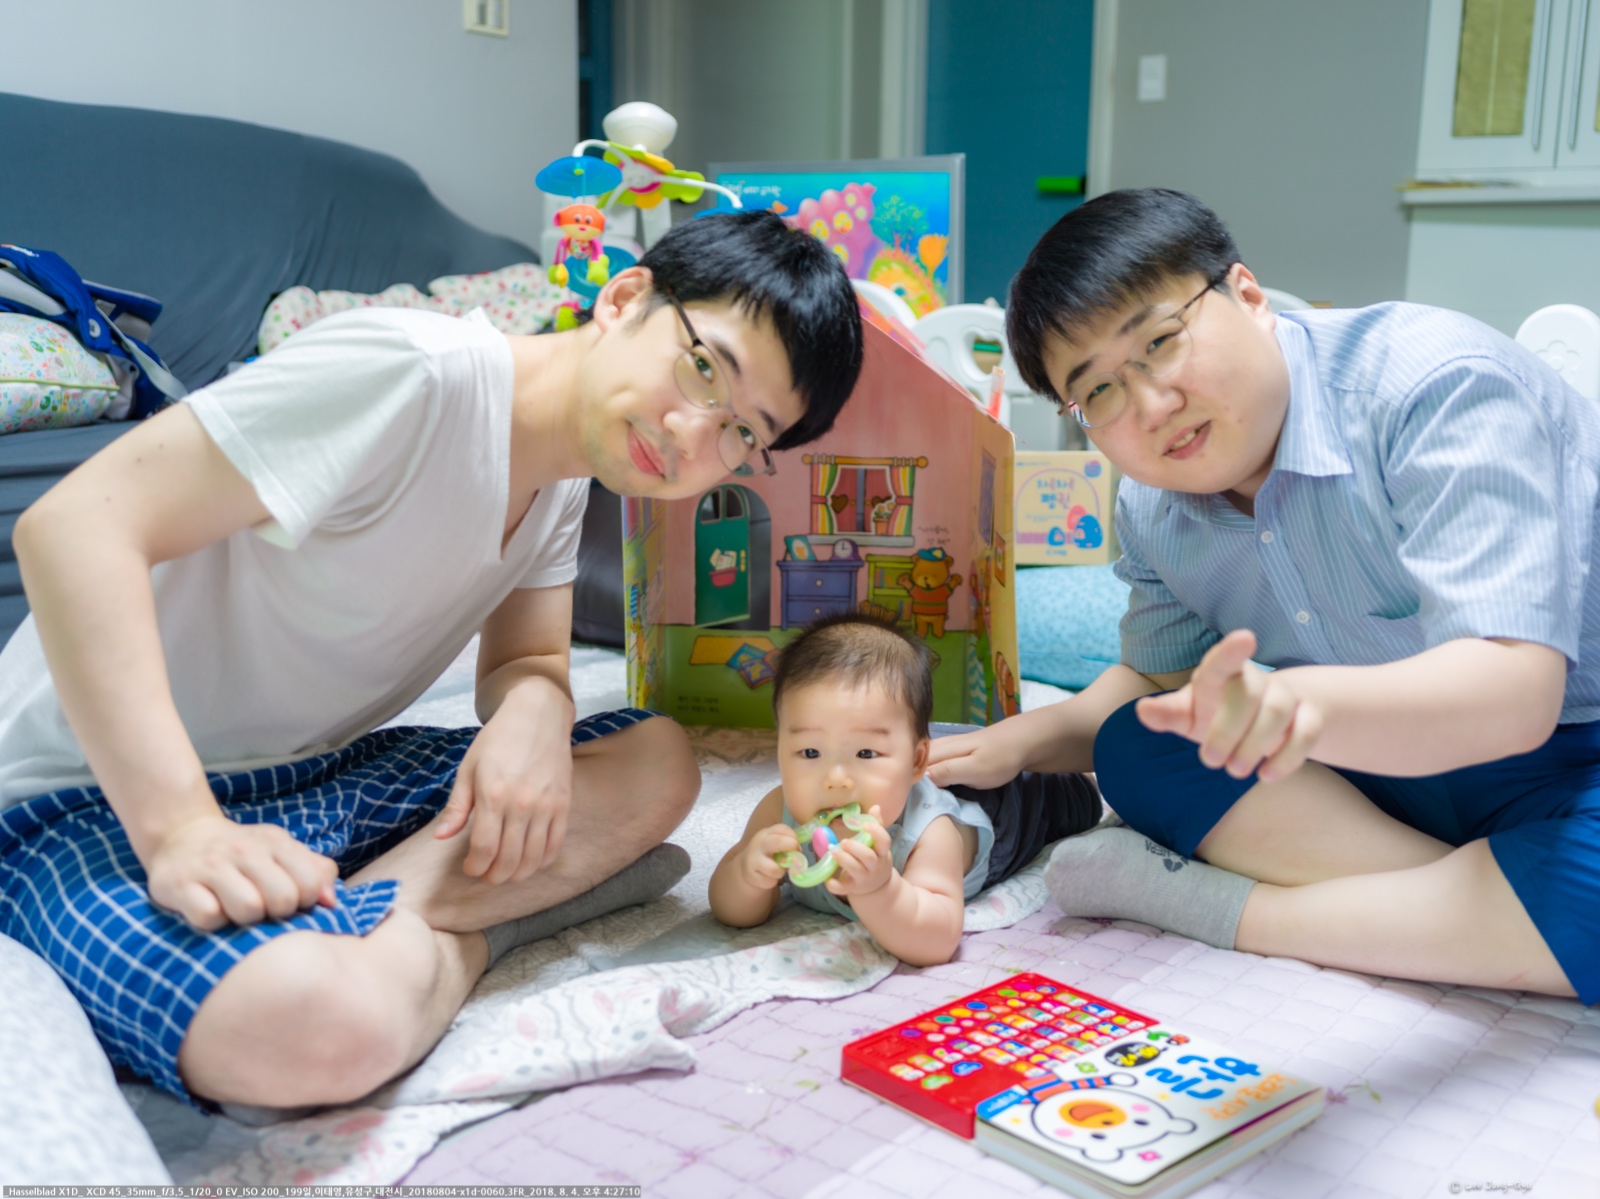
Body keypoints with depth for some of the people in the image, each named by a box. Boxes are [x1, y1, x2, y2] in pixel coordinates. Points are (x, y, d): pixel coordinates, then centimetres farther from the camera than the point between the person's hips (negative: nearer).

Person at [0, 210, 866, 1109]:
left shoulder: (561, 475, 4)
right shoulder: (414, 375, -25)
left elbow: (526, 661, 9)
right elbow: (78, 524, -28)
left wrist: (535, 711, -17)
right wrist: (182, 828, -35)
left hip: (306, 781, 9)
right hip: (98, 794, -8)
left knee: (657, 766, -6)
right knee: (322, 1022, -40)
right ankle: (467, 930, -10)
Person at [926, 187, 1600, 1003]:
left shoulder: (1437, 386, -25)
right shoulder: (1153, 513, -3)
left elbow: (1515, 690, -36)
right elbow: (1160, 677, 14)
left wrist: (1307, 702, -55)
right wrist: (1027, 739, -5)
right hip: (1404, 761, 6)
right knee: (1133, 750, -11)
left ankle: (1225, 906, -23)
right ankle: (1472, 910, -17)